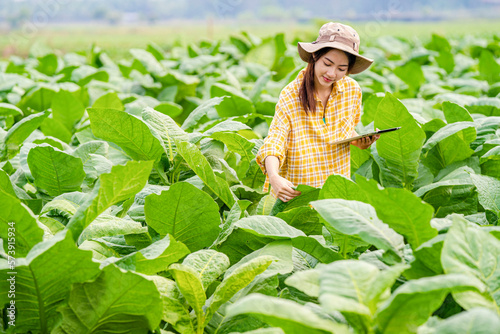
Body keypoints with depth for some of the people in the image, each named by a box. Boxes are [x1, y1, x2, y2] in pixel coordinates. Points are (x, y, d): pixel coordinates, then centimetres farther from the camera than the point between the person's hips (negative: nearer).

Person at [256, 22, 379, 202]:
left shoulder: (352, 90, 2)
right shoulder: (290, 96, -9)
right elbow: (274, 141, -14)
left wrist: (360, 142, -3)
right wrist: (274, 177, -33)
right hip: (295, 193, -3)